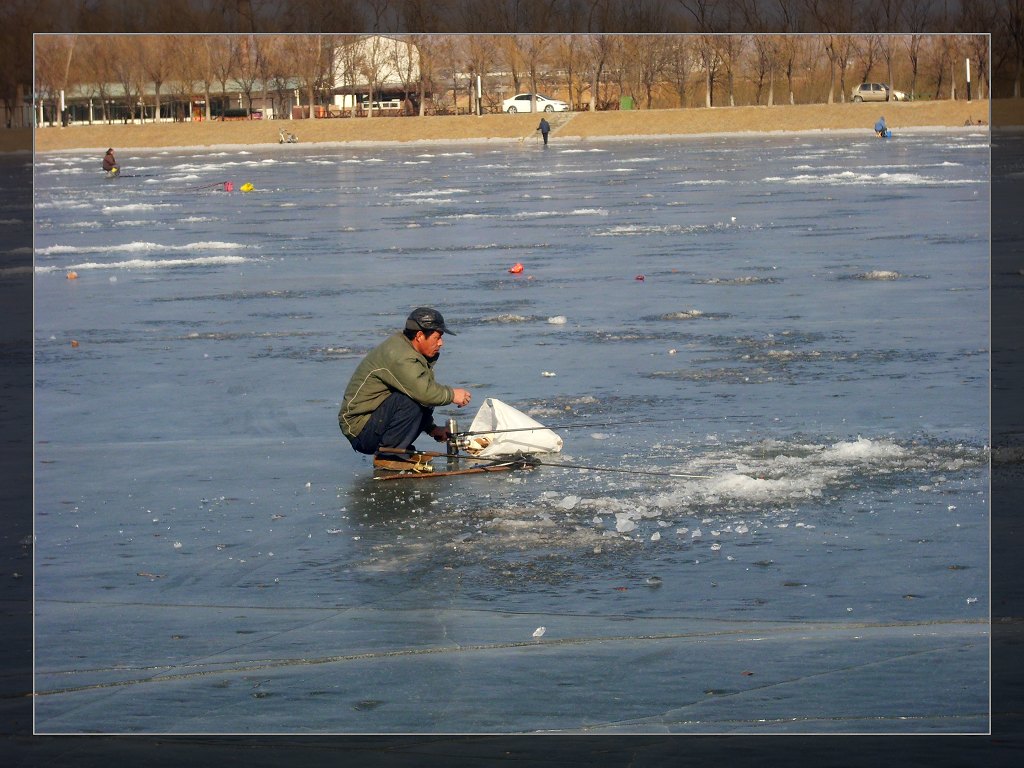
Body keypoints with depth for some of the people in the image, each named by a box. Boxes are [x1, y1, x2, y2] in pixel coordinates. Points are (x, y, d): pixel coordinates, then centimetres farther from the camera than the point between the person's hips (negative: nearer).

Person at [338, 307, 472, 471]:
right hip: (360, 427, -10)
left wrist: (432, 429, 11)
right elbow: (423, 392, -31)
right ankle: (387, 456, -16)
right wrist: (451, 394, -14)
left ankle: (398, 451, 7)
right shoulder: (398, 355, -22)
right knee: (411, 401, -27)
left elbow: (423, 392, 19)